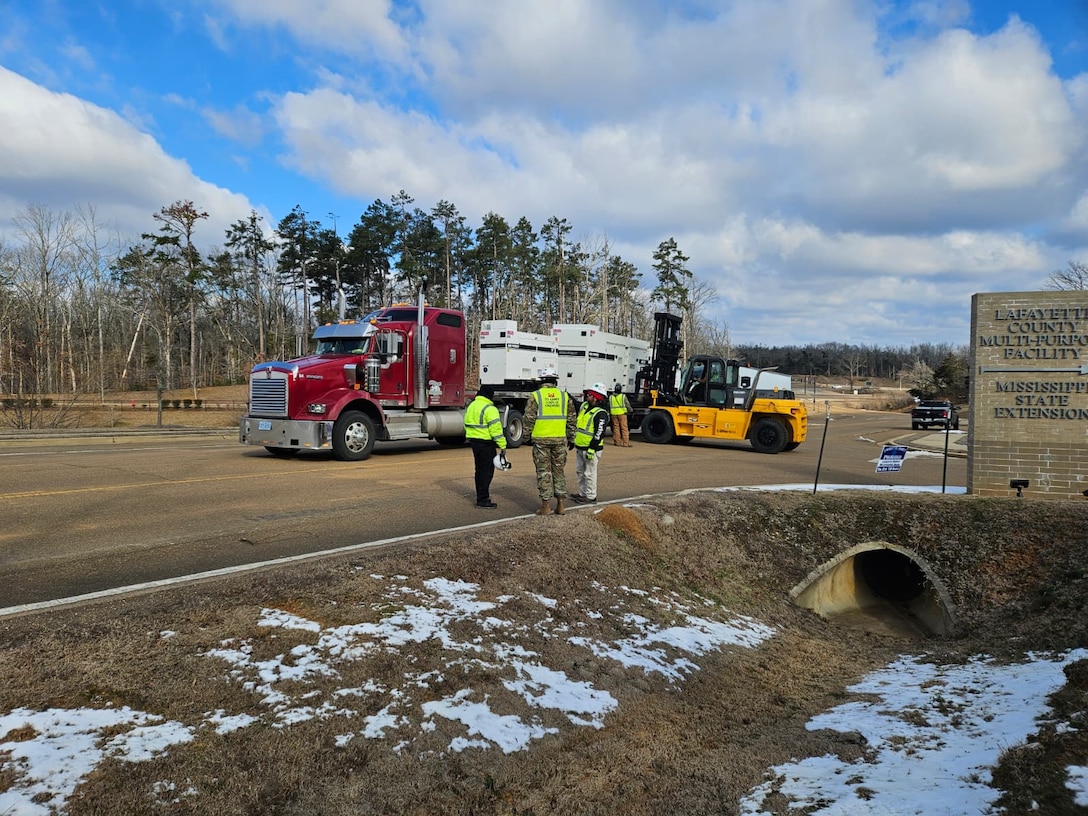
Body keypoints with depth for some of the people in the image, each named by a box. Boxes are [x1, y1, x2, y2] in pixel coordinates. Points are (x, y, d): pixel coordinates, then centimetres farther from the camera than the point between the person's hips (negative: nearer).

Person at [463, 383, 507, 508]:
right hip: (486, 443, -9)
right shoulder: (490, 409, -16)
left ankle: (481, 497, 24)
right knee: (487, 471, -4)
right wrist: (503, 445, -16)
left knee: (479, 470, 17)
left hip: (474, 442, 9)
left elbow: (467, 424, 19)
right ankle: (482, 499, -4)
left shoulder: (471, 406, 13)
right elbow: (496, 429, -19)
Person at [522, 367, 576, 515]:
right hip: (560, 439, 3)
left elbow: (529, 419, -6)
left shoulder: (536, 396, -3)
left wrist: (527, 435, 6)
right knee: (559, 471, 12)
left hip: (541, 439, -3)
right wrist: (571, 438, 18)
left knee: (544, 472, 3)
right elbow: (571, 419, 9)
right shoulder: (565, 396, 6)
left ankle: (546, 506, 4)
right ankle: (560, 505, 14)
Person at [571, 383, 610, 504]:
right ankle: (582, 493, 29)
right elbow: (576, 423, 24)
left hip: (590, 449, -9)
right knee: (580, 471, 17)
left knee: (589, 473, -1)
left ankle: (591, 497, 9)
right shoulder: (584, 406, 10)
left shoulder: (600, 414, -17)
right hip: (579, 447, 9)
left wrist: (591, 449, -23)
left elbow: (599, 433, -21)